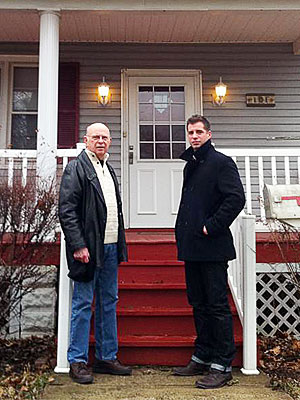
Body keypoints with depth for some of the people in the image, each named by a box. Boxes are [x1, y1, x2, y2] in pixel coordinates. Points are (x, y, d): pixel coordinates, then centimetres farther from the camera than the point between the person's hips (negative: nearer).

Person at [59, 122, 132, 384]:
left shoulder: (109, 169, 17)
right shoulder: (76, 168, -6)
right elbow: (67, 211, -13)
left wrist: (120, 244, 13)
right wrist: (78, 245, -19)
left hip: (111, 248, 8)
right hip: (88, 248, -8)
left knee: (108, 303, 13)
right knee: (83, 305, 1)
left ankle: (107, 358, 24)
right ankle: (77, 362, 13)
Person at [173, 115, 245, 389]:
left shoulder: (221, 162, -8)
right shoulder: (190, 165, 17)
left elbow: (236, 199, -19)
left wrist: (211, 227, -17)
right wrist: (183, 230, 13)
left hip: (212, 247, -8)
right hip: (192, 247, 8)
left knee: (217, 306, -1)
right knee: (199, 304, 15)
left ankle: (222, 366, 10)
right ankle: (202, 359, 28)